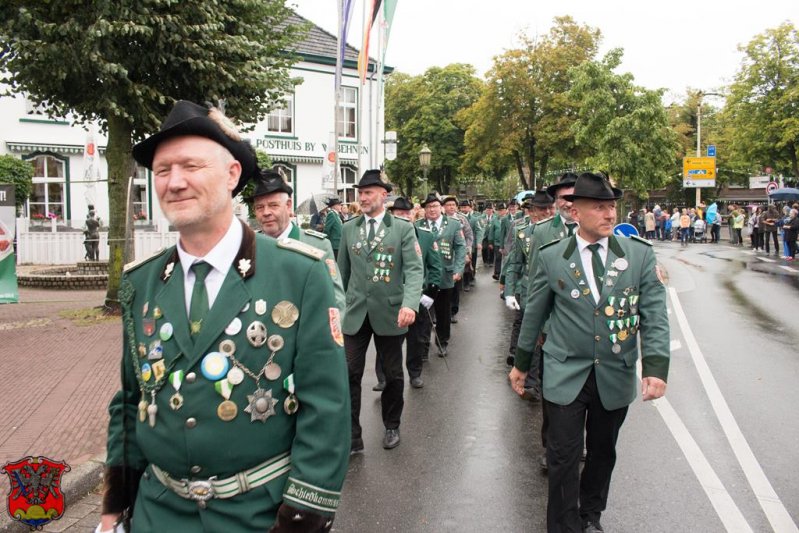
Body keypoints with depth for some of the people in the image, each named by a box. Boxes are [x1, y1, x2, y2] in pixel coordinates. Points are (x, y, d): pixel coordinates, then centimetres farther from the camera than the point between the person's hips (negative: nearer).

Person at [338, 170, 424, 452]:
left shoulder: (403, 228, -4)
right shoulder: (348, 228, 6)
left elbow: (415, 269, -12)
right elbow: (343, 271, 13)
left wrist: (410, 304, -27)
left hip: (389, 312, -2)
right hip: (355, 312, 2)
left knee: (393, 375, 12)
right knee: (349, 374, -2)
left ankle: (391, 426, 34)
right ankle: (352, 436, 10)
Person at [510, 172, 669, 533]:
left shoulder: (640, 254, -3)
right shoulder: (551, 257, -4)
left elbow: (655, 315, -5)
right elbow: (534, 314, 5)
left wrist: (656, 367, -17)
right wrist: (521, 363, 10)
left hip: (616, 377, 2)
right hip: (566, 376, -2)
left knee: (603, 453, 18)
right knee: (564, 458, 2)